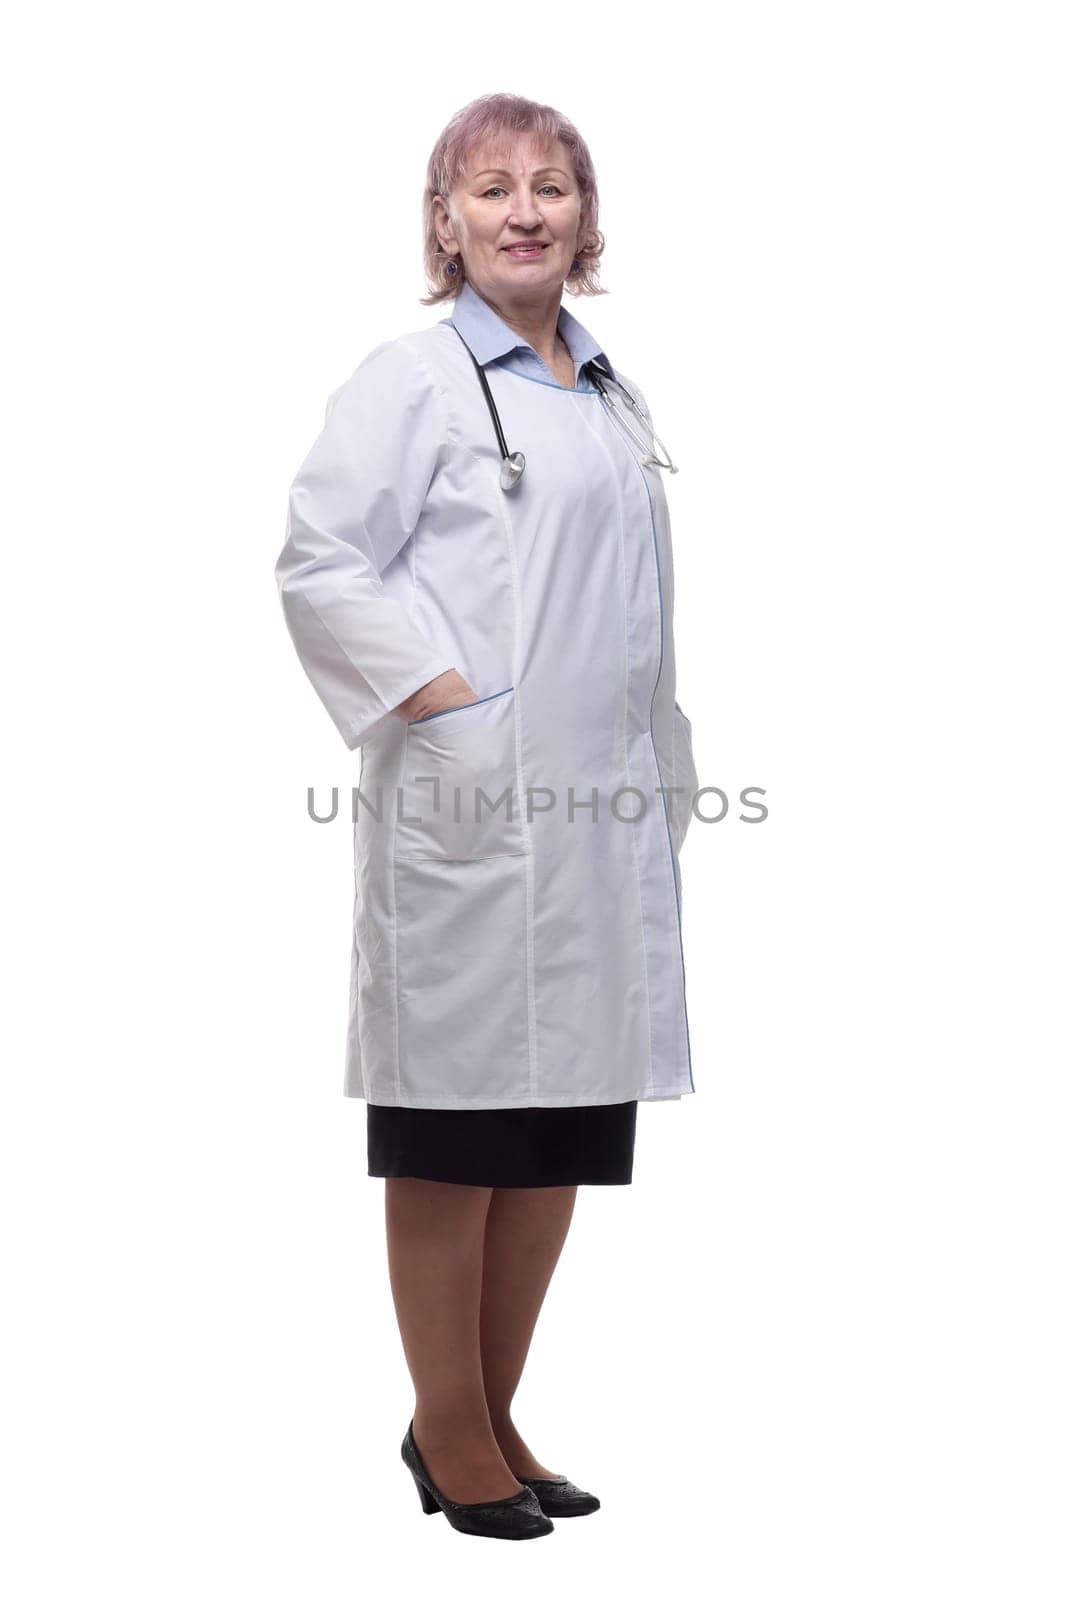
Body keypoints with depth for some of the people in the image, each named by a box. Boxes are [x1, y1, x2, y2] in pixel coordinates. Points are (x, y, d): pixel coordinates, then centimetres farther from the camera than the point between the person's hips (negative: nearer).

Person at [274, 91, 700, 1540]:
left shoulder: (613, 394, 19)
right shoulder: (413, 379, -3)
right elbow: (319, 566, -10)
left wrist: (661, 775, 15)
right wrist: (450, 708, -15)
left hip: (604, 810, 7)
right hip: (475, 808, -7)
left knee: (568, 1123, 11)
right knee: (460, 1125, 0)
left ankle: (492, 1417, 24)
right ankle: (450, 1435, 14)